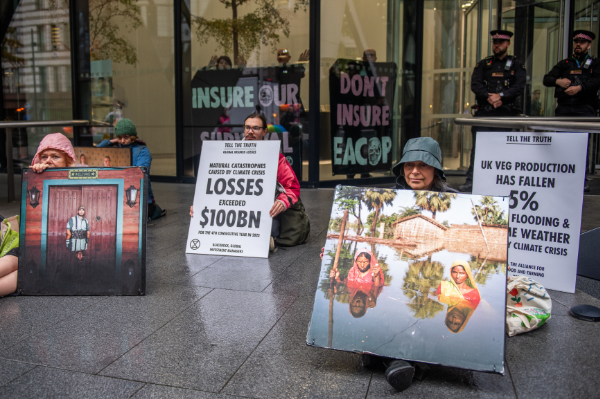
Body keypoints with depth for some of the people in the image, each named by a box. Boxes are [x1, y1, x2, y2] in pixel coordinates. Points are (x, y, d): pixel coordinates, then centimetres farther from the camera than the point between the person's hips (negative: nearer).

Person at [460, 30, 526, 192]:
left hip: (505, 113, -1)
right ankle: (471, 180, -2)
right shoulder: (483, 64, 15)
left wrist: (501, 96, -16)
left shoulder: (516, 65, 11)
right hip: (484, 112, 1)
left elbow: (519, 87, -2)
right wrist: (489, 97, -14)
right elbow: (475, 84, 2)